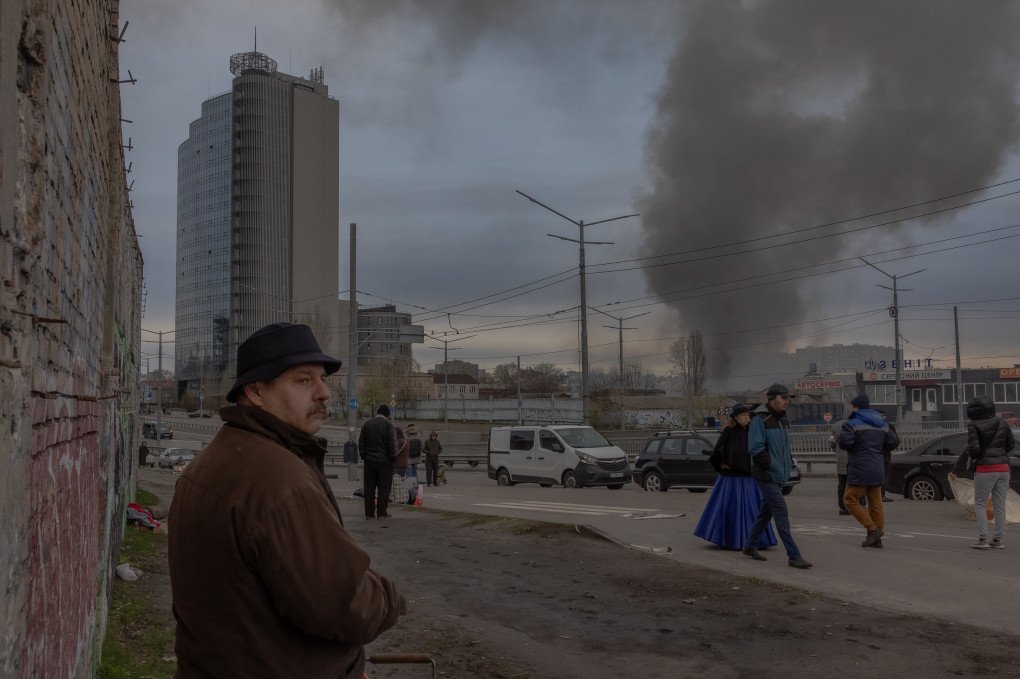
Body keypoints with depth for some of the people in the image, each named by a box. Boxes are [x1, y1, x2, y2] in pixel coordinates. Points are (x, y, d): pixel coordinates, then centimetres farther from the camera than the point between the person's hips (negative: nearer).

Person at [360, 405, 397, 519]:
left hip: (369, 461, 4)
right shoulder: (387, 425, -7)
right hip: (384, 461, -4)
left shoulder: (367, 424, 6)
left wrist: (363, 456, 13)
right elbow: (392, 444, -10)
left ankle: (369, 513, 8)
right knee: (384, 488, 2)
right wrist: (393, 457, -1)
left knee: (369, 487, 8)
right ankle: (381, 512, 1)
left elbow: (361, 442, 7)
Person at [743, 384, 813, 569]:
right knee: (781, 513, -10)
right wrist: (772, 465, -18)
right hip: (767, 476, -9)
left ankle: (750, 546, 27)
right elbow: (756, 448, -19)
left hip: (779, 476, 9)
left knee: (765, 511, 15)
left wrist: (789, 463, 11)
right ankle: (794, 556, -8)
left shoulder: (783, 421, 15)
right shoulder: (760, 420, -14)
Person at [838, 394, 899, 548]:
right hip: (877, 470, 8)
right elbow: (894, 441, 15)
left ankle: (872, 529, -9)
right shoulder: (881, 423, 14)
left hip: (859, 470, -7)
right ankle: (876, 538, 14)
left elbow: (844, 442, -23)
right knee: (875, 503, 11)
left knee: (850, 500, 1)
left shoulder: (852, 423, -10)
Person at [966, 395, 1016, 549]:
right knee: (1000, 506, 11)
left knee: (979, 504, 6)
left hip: (985, 469, -5)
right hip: (1003, 467, 5)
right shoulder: (1002, 422, 5)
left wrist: (972, 455, 4)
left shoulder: (974, 426, -11)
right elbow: (1011, 444, 11)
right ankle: (999, 539, 12)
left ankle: (983, 539, -2)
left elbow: (973, 449, -17)